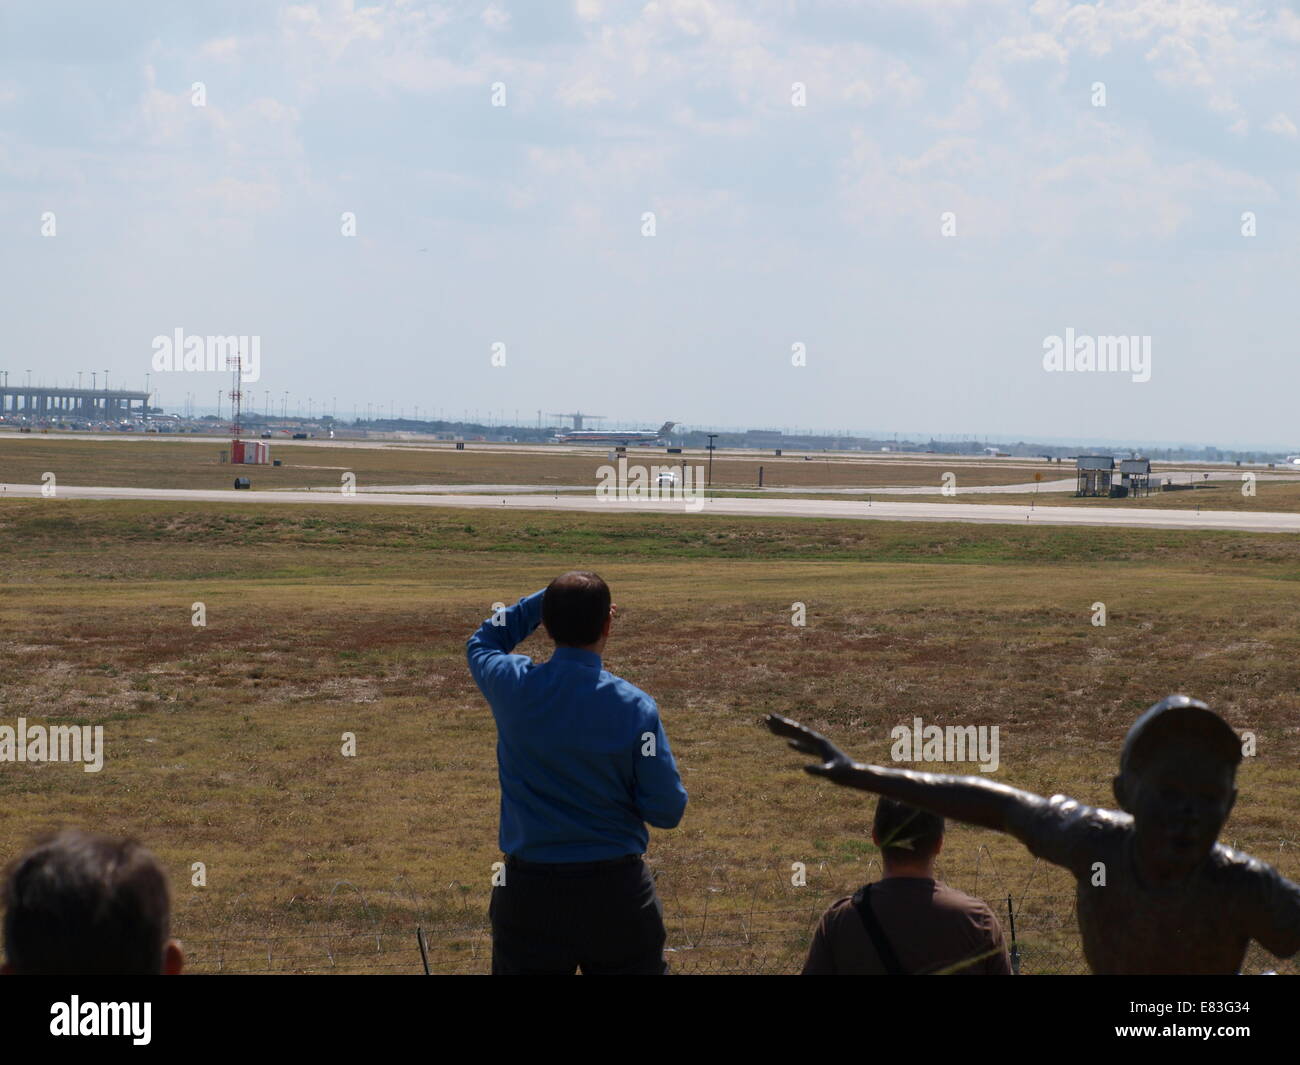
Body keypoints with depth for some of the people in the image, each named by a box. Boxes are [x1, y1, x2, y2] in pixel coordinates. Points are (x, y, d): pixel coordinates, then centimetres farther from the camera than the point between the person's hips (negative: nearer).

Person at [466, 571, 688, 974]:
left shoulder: (512, 686, -8)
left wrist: (544, 601, 16)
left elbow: (482, 643, 18)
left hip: (529, 893, 2)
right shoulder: (635, 707, -13)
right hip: (616, 892, -2)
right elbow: (667, 811, -8)